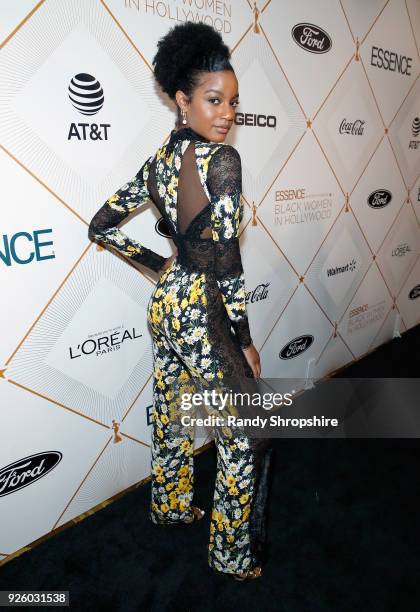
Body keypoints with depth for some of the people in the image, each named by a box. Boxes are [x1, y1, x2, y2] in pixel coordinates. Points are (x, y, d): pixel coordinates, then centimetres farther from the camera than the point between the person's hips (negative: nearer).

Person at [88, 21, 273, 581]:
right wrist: (246, 342, -12)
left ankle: (171, 506, 51)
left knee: (172, 417, 26)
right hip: (203, 317, -8)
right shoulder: (222, 159, -18)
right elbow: (226, 265, -22)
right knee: (248, 440, 9)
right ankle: (235, 556, 29)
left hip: (164, 303, 9)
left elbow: (101, 227, 10)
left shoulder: (159, 160, 4)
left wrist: (159, 263, 14)